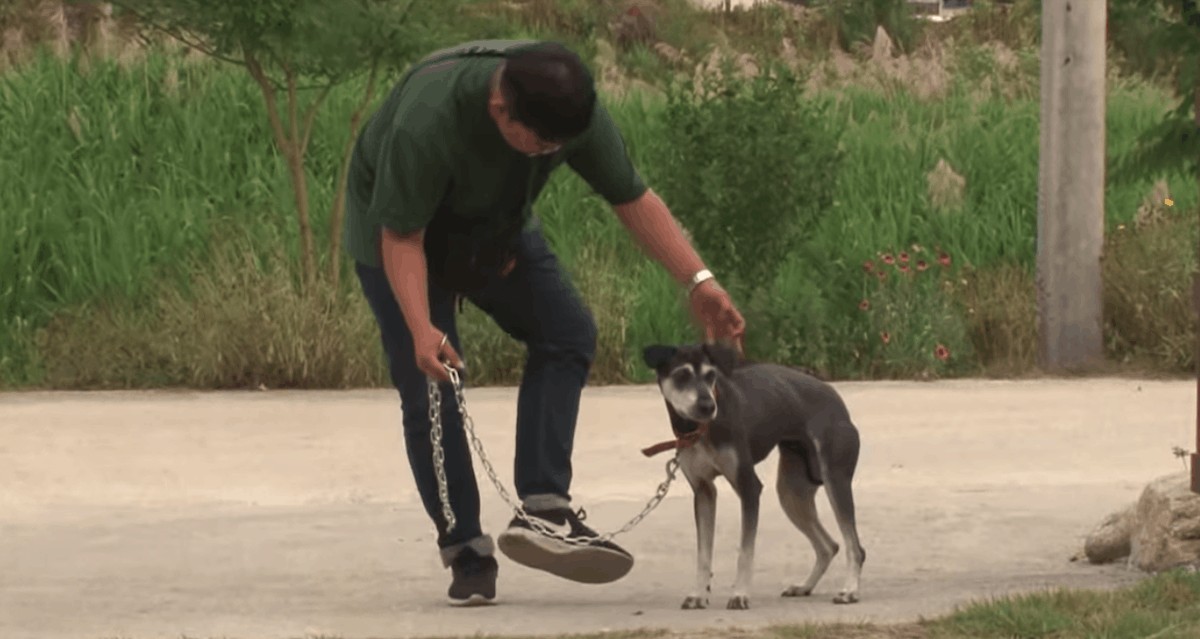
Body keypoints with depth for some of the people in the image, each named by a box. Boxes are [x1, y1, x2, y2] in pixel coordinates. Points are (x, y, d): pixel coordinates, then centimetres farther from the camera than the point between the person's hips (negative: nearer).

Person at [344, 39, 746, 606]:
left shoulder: (571, 109, -25)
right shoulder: (426, 122, -40)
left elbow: (633, 199, -14)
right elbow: (401, 237, -32)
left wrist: (699, 283, -21)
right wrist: (421, 330, -44)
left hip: (495, 229, 5)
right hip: (399, 226, -5)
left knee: (567, 332, -13)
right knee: (429, 389, -12)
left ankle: (543, 511, -16)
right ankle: (466, 555, -2)